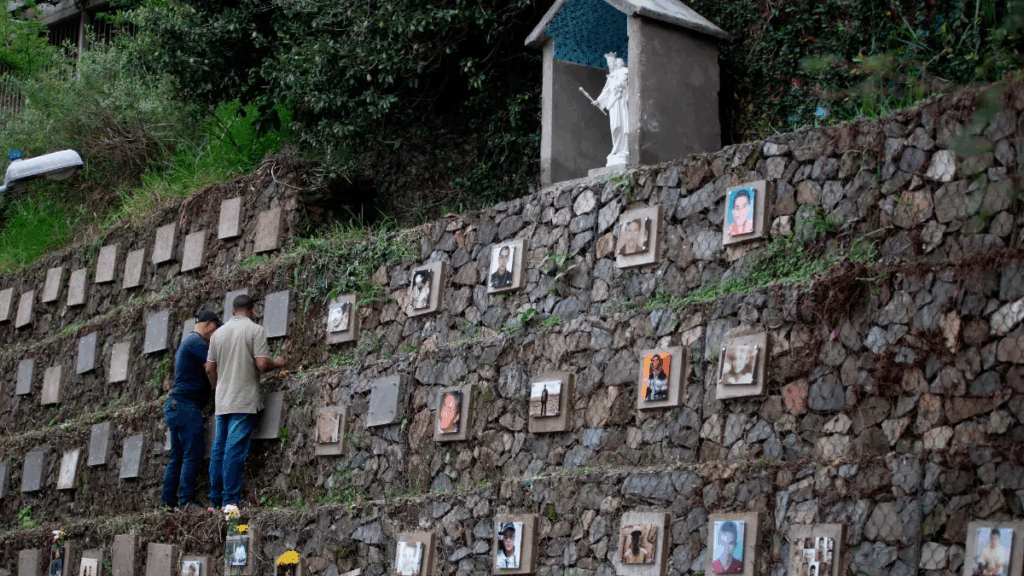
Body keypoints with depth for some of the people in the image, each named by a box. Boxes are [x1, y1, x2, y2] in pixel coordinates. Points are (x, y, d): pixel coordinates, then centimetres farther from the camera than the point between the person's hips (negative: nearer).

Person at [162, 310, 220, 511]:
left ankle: (169, 501, 8)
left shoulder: (187, 343, 25)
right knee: (193, 454, -11)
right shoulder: (197, 342, -8)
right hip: (186, 404, -10)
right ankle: (186, 500, -15)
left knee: (177, 456, 9)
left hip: (175, 405, 10)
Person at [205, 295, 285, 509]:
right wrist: (277, 363, 7)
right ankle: (230, 500, -10)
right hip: (244, 401, -5)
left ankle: (215, 499, 11)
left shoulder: (218, 333, 11)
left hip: (222, 401, 5)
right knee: (236, 450, -7)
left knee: (219, 449, 9)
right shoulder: (256, 330, -6)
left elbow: (209, 368, 13)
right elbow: (262, 364, -14)